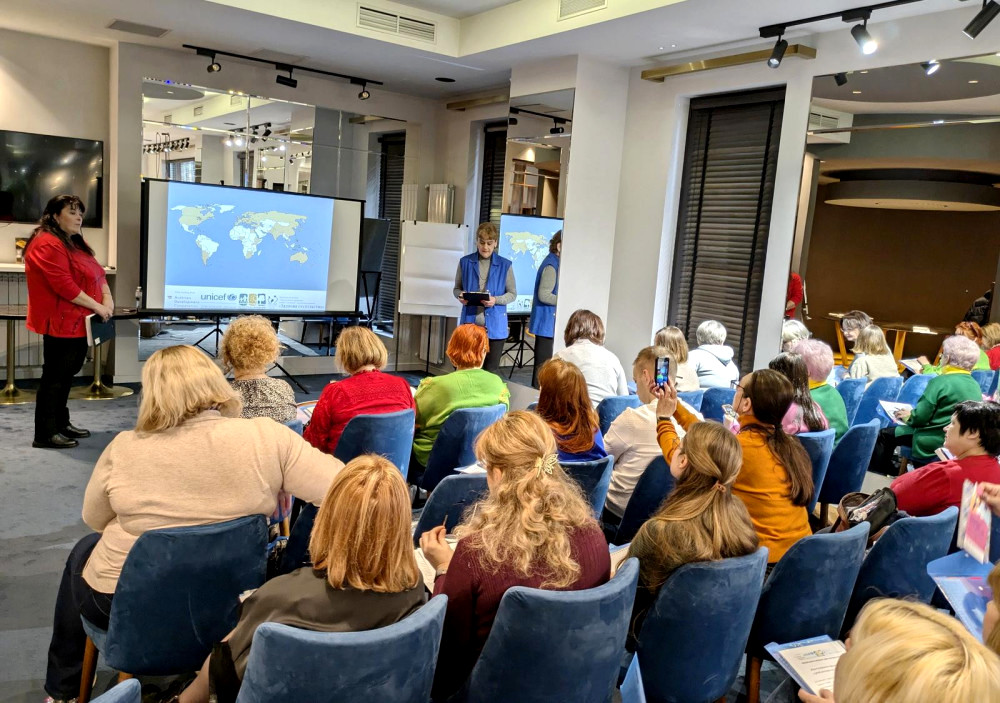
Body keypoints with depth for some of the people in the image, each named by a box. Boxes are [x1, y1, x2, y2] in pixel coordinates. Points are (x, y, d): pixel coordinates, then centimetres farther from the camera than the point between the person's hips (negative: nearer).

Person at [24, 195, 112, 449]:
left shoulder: (77, 243, 18)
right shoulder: (48, 245, -15)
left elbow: (97, 272, 14)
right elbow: (64, 285, -23)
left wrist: (107, 299, -4)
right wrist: (97, 307, -18)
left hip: (77, 322, 10)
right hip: (60, 322, -10)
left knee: (67, 373, 16)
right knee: (55, 375, -6)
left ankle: (61, 423, 27)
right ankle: (45, 434, -1)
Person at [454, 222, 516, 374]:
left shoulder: (505, 265, 0)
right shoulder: (465, 262, 4)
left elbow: (512, 294, 4)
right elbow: (457, 288, 13)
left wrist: (496, 300, -16)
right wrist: (461, 296, -11)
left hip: (495, 325, -1)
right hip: (470, 323, 1)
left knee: (492, 369, 4)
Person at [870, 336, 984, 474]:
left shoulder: (941, 382, -17)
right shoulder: (976, 386, 6)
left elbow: (919, 417, -17)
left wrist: (909, 416, 6)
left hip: (933, 447, -8)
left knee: (884, 435, 8)